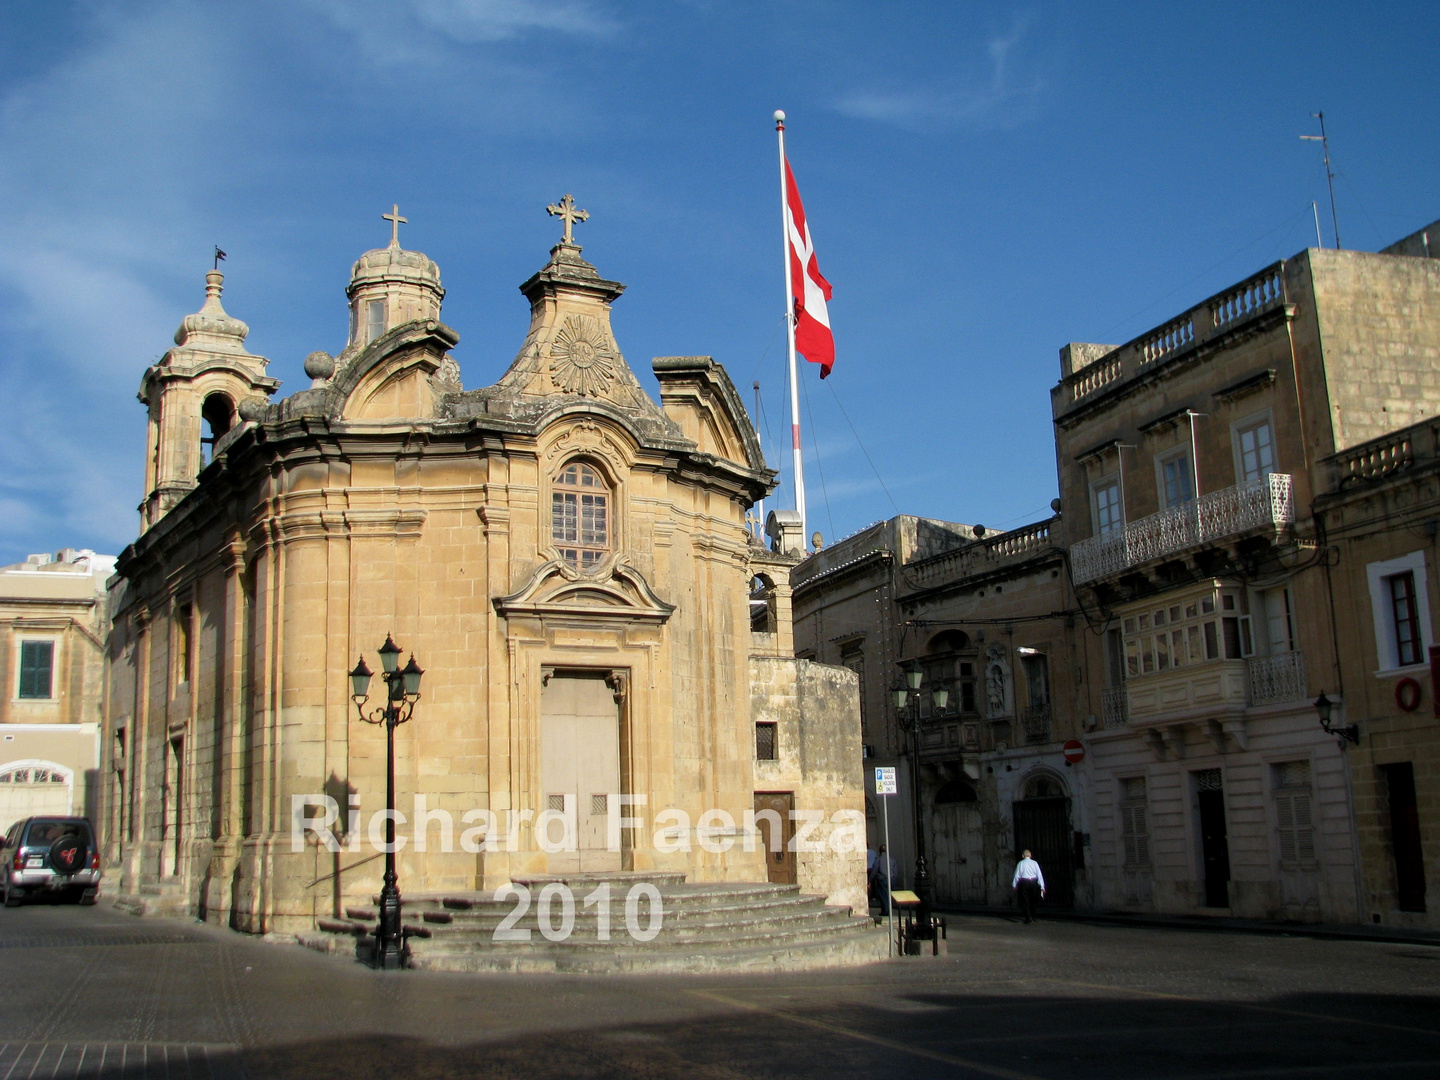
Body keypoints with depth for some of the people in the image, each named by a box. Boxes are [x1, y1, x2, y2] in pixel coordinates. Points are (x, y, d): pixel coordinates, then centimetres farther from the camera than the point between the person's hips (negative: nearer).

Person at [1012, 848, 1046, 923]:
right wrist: (1042, 886, 4)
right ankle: (1033, 917, 23)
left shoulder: (1021, 863, -1)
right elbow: (1039, 875, 1)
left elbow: (1017, 875, 1)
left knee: (1025, 901, 1)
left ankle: (1028, 917, -11)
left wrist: (1014, 885, 10)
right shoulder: (1034, 863, 4)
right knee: (1032, 901, 16)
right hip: (1033, 883, 3)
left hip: (1024, 883, -3)